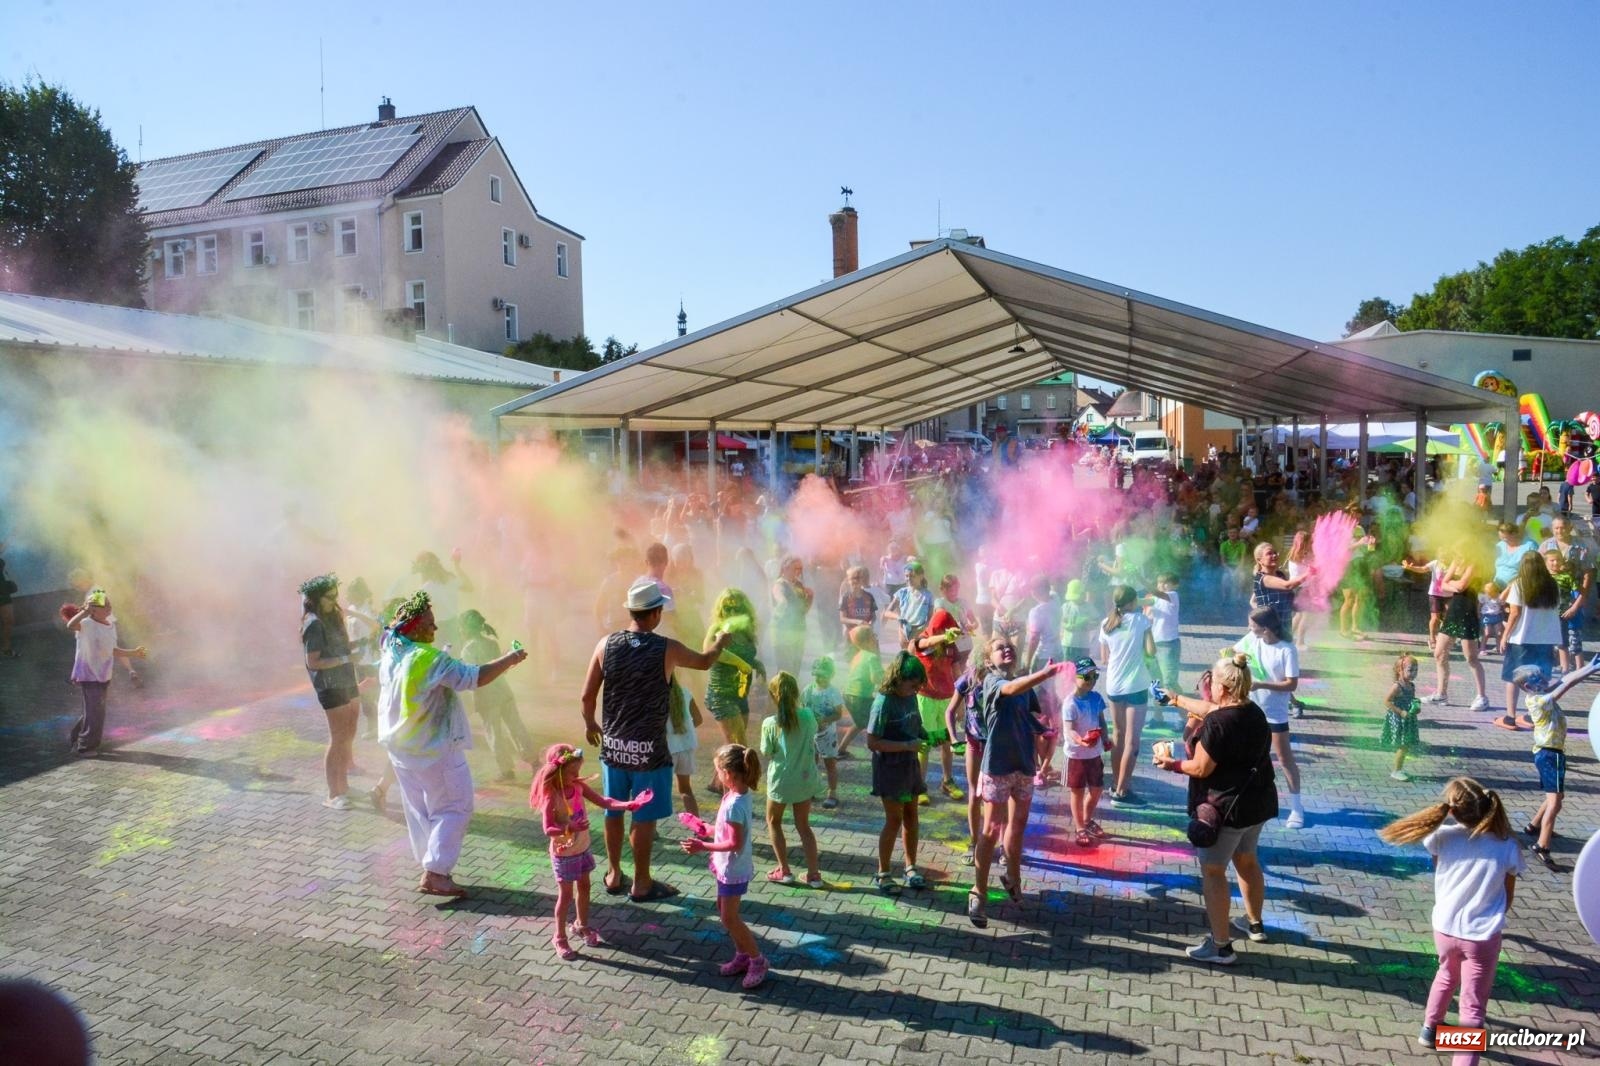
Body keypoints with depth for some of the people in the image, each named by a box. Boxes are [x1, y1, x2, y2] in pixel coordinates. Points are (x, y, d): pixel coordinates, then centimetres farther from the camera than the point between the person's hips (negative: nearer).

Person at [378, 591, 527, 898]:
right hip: (434, 749, -8)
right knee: (454, 808, 1)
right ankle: (435, 873, -4)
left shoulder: (390, 656, 1)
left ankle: (430, 867, 25)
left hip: (400, 746, 8)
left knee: (419, 810, 17)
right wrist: (510, 659, -14)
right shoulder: (430, 659, -23)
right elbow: (476, 677, -25)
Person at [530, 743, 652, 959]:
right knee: (566, 895, 5)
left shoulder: (578, 786, -8)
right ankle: (560, 938, 23)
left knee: (584, 887, 21)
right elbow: (548, 829, -29)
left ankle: (582, 925, 42)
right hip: (564, 854, -6)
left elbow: (604, 802, -7)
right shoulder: (551, 796, -26)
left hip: (583, 848, 6)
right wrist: (569, 828, -46)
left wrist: (628, 805, -21)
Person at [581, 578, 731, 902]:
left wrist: (590, 723, 20)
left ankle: (614, 876, 32)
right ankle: (641, 884, 19)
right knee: (644, 817, 8)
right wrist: (720, 642, 29)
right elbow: (704, 661, 7)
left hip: (613, 744, 4)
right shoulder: (667, 649, -13)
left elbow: (587, 695, 0)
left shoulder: (606, 645, -5)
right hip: (649, 748, -4)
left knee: (613, 812, 17)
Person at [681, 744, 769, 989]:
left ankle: (758, 960, 14)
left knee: (729, 918, 2)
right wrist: (709, 831, 15)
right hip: (729, 866, 10)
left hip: (733, 869, -10)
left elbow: (734, 843, -28)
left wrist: (703, 846, -24)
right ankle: (742, 955, 31)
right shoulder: (740, 795, -1)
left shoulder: (733, 804, -30)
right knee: (724, 910, 20)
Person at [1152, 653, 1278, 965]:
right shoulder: (1255, 713, 4)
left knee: (1212, 871, 2)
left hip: (1226, 808, -9)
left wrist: (1171, 763, -2)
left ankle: (1221, 946, 6)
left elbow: (1200, 768, -22)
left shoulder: (1217, 722, -24)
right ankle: (1255, 924, 44)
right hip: (1257, 801, 9)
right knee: (1246, 861, 27)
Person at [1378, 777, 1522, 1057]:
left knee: (1447, 976, 32)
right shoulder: (1508, 847, -15)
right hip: (1482, 936, -3)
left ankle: (1429, 1030, 49)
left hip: (1445, 928, 3)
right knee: (1472, 1007, 8)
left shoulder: (1443, 836, -14)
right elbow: (1508, 899, -2)